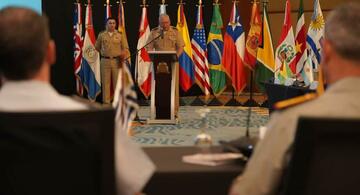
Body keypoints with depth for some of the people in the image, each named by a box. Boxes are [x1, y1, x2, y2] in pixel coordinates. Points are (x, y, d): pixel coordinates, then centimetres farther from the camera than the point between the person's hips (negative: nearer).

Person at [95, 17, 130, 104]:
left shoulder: (120, 34, 5)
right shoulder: (101, 34, 6)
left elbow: (125, 48, 2)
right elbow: (97, 47, 19)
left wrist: (123, 53, -17)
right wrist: (104, 53, 13)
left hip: (117, 61, 0)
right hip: (105, 61, 1)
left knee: (117, 82, -1)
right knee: (105, 82, 2)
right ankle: (106, 102, 7)